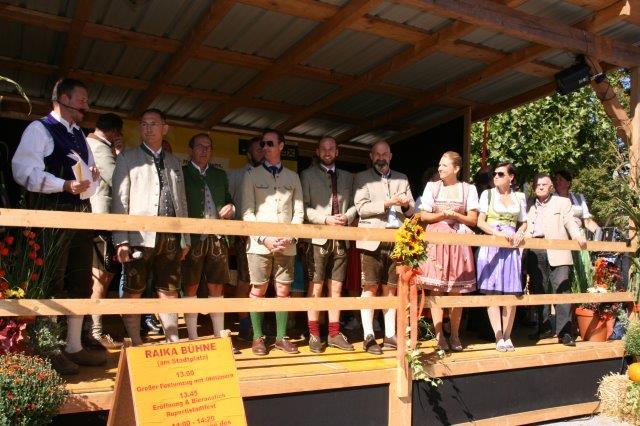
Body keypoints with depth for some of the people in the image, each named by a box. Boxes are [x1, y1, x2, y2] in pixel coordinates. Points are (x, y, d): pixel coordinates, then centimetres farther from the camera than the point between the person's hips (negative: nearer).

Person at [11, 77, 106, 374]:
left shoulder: (79, 135, 20)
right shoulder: (40, 129, -4)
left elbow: (91, 170, 27)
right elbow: (23, 170, -16)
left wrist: (92, 176, 3)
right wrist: (65, 185, -26)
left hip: (81, 213, 8)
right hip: (52, 214, -8)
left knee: (80, 282, 10)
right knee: (51, 283, -4)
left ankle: (74, 347, 20)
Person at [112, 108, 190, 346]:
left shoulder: (174, 162, 19)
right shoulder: (127, 158, 7)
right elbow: (119, 200, -1)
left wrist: (185, 238, 10)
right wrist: (121, 240, -10)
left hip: (170, 237, 4)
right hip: (140, 236, -3)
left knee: (169, 292, 7)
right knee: (133, 292, 0)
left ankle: (173, 342, 14)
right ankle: (136, 344, 10)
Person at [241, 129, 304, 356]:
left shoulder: (293, 177, 13)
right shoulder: (252, 175, 6)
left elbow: (299, 212, 10)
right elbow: (247, 212, -1)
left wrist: (291, 237, -6)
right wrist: (263, 238, -11)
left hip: (287, 244, 2)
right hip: (260, 243, -2)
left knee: (283, 291, 5)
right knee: (258, 290, 2)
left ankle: (282, 337, 15)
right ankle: (258, 337, 12)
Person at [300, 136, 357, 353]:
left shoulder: (347, 177, 17)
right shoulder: (307, 175, 4)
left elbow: (353, 205, 14)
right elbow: (305, 208, -4)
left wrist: (346, 217, -7)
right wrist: (326, 219, -15)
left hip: (341, 239, 4)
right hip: (318, 238, -4)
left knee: (336, 288, 8)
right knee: (315, 288, -1)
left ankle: (334, 334, 16)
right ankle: (314, 335, 7)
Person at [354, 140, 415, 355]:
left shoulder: (402, 179, 18)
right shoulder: (362, 178, 8)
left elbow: (411, 210, 16)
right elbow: (361, 207, -4)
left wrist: (406, 205, -7)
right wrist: (387, 203, -15)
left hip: (397, 239, 3)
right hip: (373, 239, -3)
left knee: (390, 289, 6)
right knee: (370, 288, -5)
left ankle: (390, 335, 12)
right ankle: (368, 337, -1)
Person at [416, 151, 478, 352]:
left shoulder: (468, 189, 7)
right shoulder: (432, 186, 8)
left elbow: (473, 220, 5)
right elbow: (423, 216, 6)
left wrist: (456, 215, -10)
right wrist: (442, 215, -10)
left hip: (458, 242, 0)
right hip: (436, 241, 0)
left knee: (456, 290, 2)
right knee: (435, 289, -3)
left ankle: (455, 335, 13)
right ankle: (439, 335, 3)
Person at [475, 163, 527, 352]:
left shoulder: (519, 197, 13)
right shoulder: (488, 194, 7)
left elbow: (523, 223, 18)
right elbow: (480, 222, 0)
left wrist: (519, 233, -5)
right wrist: (498, 233, -16)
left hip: (511, 247, 2)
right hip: (491, 245, -2)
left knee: (511, 293, 0)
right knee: (492, 291, -7)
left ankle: (507, 336, 10)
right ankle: (499, 337, -4)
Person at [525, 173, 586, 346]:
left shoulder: (562, 202, 14)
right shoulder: (530, 206, 21)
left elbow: (570, 223, 1)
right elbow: (526, 229, 16)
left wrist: (578, 237, -17)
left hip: (557, 252, -3)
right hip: (535, 253, 3)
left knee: (562, 290, -11)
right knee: (538, 291, 7)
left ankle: (564, 333, -10)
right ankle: (539, 329, 19)